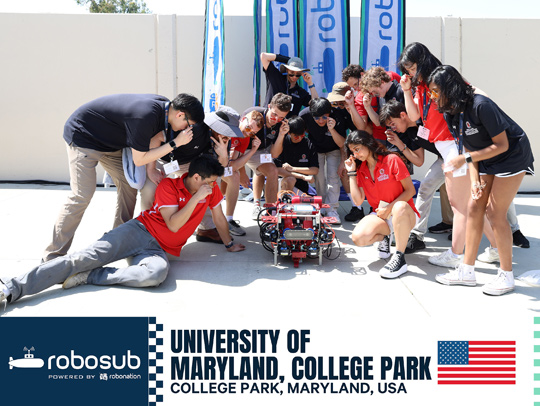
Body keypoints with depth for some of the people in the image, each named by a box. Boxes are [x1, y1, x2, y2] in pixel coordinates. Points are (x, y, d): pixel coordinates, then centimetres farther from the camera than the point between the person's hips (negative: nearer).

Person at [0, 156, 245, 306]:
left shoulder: (210, 188, 5)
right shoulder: (169, 186, -6)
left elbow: (219, 217, 19)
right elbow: (173, 224, -15)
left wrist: (229, 244, 25)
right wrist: (196, 198, -20)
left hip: (160, 250, 2)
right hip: (139, 231, -2)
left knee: (157, 272, -37)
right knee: (88, 256, -21)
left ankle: (87, 277, -24)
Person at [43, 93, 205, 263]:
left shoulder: (165, 106, -8)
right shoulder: (145, 116, -35)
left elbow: (155, 137, 9)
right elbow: (139, 160, -25)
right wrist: (175, 143, -26)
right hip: (82, 135, -9)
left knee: (128, 185, 4)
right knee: (82, 195, -15)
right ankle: (53, 254, -7)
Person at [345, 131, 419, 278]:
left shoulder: (391, 160, -8)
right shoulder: (360, 169, 6)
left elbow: (410, 190, -9)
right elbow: (358, 201, -4)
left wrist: (390, 207, -20)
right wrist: (352, 173, -5)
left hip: (402, 215, -4)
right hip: (380, 216, 4)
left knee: (400, 206, -42)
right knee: (358, 238, -26)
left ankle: (400, 258, -30)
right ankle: (384, 236, 9)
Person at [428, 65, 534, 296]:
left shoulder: (480, 106, -28)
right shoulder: (450, 113, -4)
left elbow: (501, 145, -23)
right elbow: (468, 148, 0)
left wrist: (465, 159, -25)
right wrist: (475, 180, -11)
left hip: (512, 156, -8)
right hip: (486, 161, 8)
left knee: (495, 213, -8)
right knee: (474, 208, 2)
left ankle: (506, 276, 6)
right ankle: (467, 271, 10)